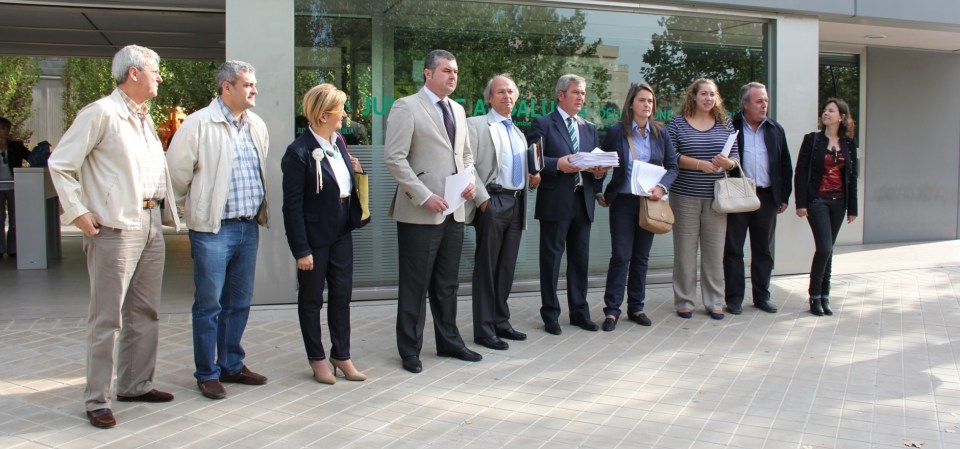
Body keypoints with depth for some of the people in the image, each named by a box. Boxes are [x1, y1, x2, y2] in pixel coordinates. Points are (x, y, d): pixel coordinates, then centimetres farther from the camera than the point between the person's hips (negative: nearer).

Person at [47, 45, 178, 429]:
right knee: (107, 317, -3)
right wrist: (77, 211, -12)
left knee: (146, 313, 13)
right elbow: (60, 163, -8)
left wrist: (165, 209, 13)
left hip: (151, 224, 8)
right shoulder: (101, 113, -7)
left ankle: (136, 384, 25)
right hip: (115, 228, -8)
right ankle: (97, 399, 5)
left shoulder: (146, 118, 17)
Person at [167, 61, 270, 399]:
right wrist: (194, 207, 4)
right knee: (209, 305, 1)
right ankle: (207, 374, 12)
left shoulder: (257, 126, 11)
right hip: (213, 228, -6)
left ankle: (231, 365, 27)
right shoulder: (200, 124, -10)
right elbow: (176, 171, -7)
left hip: (249, 227, 6)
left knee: (239, 303, 14)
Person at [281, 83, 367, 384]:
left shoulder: (338, 142, 6)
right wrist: (301, 250, -17)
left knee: (342, 294, 13)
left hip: (342, 232, 7)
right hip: (316, 235, -7)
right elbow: (292, 205, -16)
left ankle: (341, 355, 25)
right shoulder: (300, 152, -17)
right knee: (311, 299, 9)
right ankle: (317, 359, 22)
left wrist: (355, 170, -3)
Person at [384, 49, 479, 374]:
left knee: (447, 283, 15)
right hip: (420, 212, -7)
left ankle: (449, 341, 27)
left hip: (454, 210, 7)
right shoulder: (407, 107, -7)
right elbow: (394, 158, -14)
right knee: (415, 285, 2)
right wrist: (424, 196, -18)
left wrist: (469, 181, 4)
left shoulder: (458, 110, 15)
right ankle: (410, 349, 14)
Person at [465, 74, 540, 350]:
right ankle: (484, 330, 4)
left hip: (517, 203, 7)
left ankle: (501, 321, 21)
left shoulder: (518, 133, 21)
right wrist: (482, 198, -15)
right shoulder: (477, 125, -2)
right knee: (486, 267, -2)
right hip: (493, 202, -7)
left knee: (507, 267, 11)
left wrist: (532, 179, 7)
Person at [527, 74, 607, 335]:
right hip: (555, 202, -5)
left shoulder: (589, 129, 17)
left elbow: (597, 162, 16)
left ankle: (579, 312, 21)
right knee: (551, 259, 1)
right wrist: (558, 164, -21)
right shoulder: (543, 124, -1)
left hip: (583, 201, 6)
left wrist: (599, 171, -6)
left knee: (580, 260, 11)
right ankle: (550, 315, 10)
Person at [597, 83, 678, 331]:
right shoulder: (616, 131, -3)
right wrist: (600, 193, -1)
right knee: (620, 257, -3)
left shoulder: (660, 133, 5)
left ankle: (636, 308, 19)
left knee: (641, 257, 10)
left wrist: (662, 187, -12)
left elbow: (672, 166, 5)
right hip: (622, 201, -3)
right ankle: (612, 310, 3)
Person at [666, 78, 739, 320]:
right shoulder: (677, 123, 2)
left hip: (715, 197, 2)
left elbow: (736, 156, 9)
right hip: (685, 195, -2)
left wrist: (729, 163, -13)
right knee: (685, 250, 1)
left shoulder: (724, 123, 10)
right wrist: (700, 164, -16)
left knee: (715, 250, 4)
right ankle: (684, 301, 12)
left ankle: (714, 302, 14)